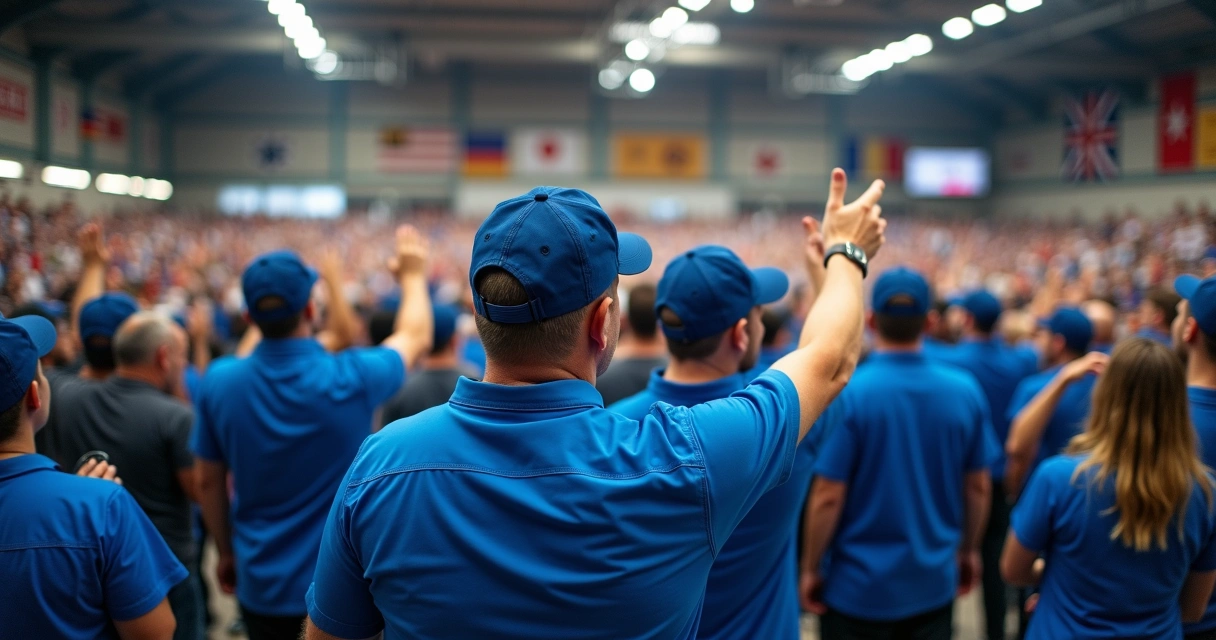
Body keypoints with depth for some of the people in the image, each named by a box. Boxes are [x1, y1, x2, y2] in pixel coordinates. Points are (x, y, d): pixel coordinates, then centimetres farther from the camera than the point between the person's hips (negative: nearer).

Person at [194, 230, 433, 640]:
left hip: (262, 586, 2)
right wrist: (412, 275, 19)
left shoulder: (220, 381, -12)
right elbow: (416, 339, 2)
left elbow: (209, 482, 1)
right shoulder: (351, 379, -19)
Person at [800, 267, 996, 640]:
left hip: (860, 586, -3)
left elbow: (828, 496, -17)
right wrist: (969, 551, 18)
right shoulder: (965, 390, -7)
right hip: (933, 583, 3)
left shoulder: (847, 393, -19)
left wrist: (810, 568, -4)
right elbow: (978, 487, 2)